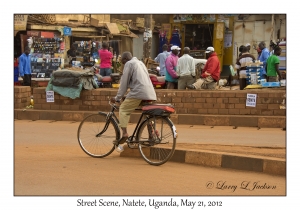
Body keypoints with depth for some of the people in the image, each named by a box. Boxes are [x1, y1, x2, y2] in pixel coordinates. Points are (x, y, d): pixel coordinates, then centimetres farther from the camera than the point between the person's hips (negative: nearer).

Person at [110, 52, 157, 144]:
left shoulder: (129, 64, 3)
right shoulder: (140, 62, 29)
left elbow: (124, 82, -1)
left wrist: (117, 98, 5)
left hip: (139, 92, -8)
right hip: (150, 94, 8)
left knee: (123, 109, -1)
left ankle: (124, 132, -16)